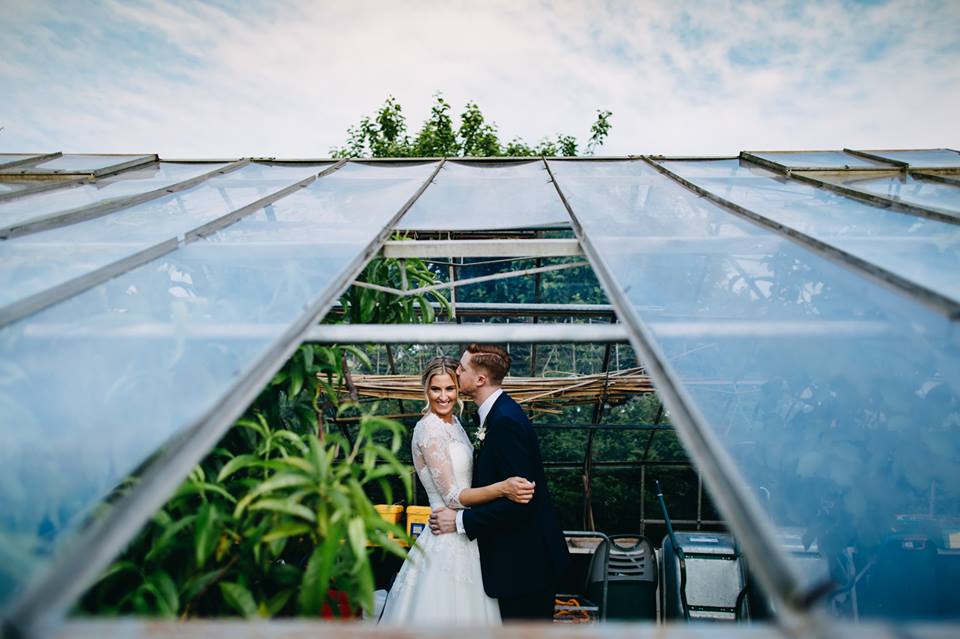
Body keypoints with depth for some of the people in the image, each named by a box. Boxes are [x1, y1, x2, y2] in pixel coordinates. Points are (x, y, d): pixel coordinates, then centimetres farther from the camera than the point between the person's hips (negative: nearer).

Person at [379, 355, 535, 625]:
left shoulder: (453, 422, 9)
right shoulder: (429, 428, -18)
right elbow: (451, 496, -21)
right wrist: (502, 488, -34)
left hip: (464, 536, 9)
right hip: (448, 541, -9)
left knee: (467, 608, 16)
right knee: (447, 614, 1)